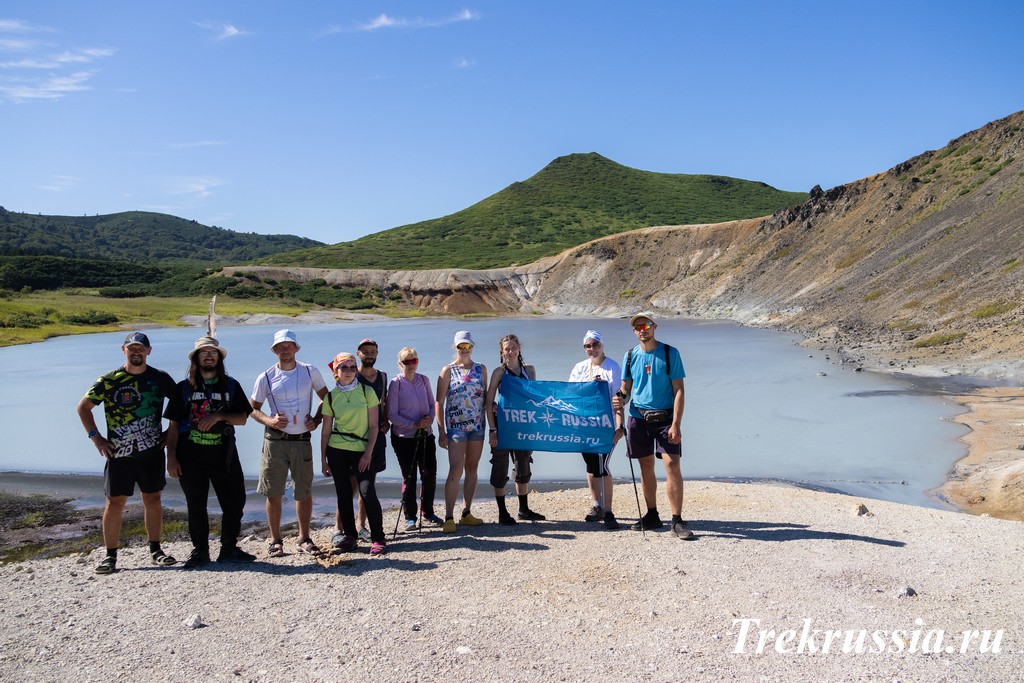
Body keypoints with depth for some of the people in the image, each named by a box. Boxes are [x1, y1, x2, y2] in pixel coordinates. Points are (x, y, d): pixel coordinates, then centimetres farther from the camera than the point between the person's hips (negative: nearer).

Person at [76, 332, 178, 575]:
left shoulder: (160, 378, 2)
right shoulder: (109, 380, -3)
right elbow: (83, 407, 4)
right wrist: (95, 437, -4)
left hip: (152, 452, 2)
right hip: (119, 454, -2)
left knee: (152, 499, 8)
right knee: (115, 502, 0)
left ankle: (155, 550, 19)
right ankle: (110, 555, 11)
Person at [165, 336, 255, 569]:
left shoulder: (231, 386, 8)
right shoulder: (184, 388, 5)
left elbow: (242, 418, 2)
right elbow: (174, 425, 3)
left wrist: (220, 416, -16)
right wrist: (171, 457, -4)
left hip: (224, 455, 1)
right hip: (191, 456, -1)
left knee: (235, 503, 2)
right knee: (196, 506, 6)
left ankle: (229, 549, 16)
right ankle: (200, 551, 18)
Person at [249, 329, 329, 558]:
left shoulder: (310, 372, 4)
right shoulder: (266, 378, 1)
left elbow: (326, 398, 14)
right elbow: (253, 408, 8)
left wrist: (317, 419, -1)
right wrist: (268, 420, -11)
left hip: (302, 440, 1)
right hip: (275, 441, -1)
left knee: (304, 492, 6)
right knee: (273, 493, 2)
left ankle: (304, 538, 20)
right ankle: (275, 540, 16)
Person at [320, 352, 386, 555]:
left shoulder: (367, 392, -2)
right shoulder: (331, 396, 3)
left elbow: (373, 426, -3)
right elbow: (326, 431, 7)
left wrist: (368, 453, -11)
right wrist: (323, 460, 6)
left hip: (362, 450, -2)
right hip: (337, 450, 2)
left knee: (367, 492, -11)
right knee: (343, 494, 7)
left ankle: (377, 538, -3)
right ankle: (350, 536, 21)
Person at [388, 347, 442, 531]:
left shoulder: (423, 380, 5)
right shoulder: (396, 383, -9)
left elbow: (432, 404, 13)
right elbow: (392, 415, -10)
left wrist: (430, 417, -8)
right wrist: (414, 424, -18)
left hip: (426, 435, 4)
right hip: (404, 437, -4)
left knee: (430, 475, 6)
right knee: (409, 477, 2)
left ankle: (428, 512, 25)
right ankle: (410, 517, 15)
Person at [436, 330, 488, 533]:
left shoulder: (481, 369, 10)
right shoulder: (448, 370, -2)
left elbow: (486, 396, 14)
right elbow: (439, 402, -3)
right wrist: (441, 432, -8)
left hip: (477, 425, 4)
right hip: (455, 426, -4)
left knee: (472, 469, 9)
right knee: (455, 470, -11)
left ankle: (466, 514, 18)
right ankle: (449, 518, -7)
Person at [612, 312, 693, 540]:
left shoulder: (670, 353, -4)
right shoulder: (630, 356, 6)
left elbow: (678, 390, -6)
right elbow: (626, 388, 13)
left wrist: (675, 424, -14)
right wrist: (620, 399, -12)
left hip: (664, 418, -3)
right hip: (638, 418, 3)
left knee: (672, 465, -11)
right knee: (646, 467, 10)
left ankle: (677, 521, -4)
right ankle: (652, 516, 22)